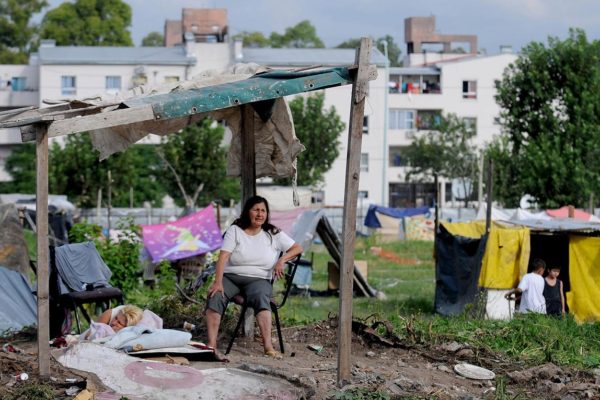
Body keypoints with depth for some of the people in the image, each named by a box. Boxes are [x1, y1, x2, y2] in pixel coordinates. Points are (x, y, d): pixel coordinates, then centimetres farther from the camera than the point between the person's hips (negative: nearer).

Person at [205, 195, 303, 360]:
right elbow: (223, 257, -6)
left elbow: (297, 248, 13)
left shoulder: (273, 234, 11)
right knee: (215, 297, -33)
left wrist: (282, 260, -8)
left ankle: (268, 346, -52)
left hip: (258, 279, 0)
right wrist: (218, 282, -22)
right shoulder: (235, 230, 6)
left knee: (261, 298, -37)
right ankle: (211, 346, -43)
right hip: (230, 276, 0)